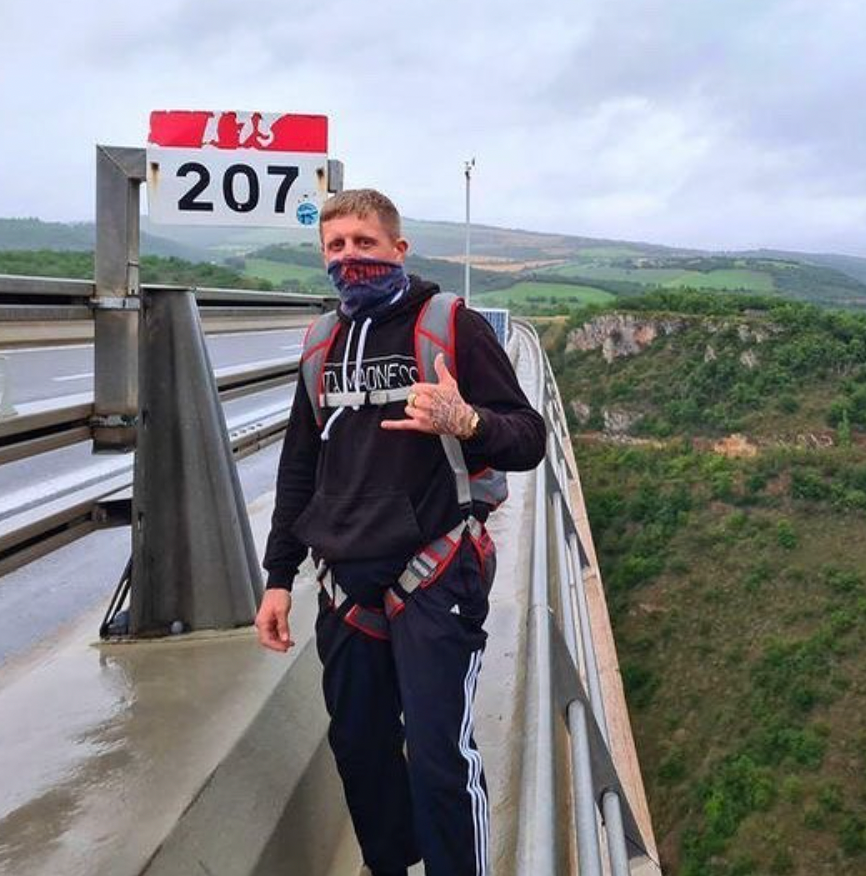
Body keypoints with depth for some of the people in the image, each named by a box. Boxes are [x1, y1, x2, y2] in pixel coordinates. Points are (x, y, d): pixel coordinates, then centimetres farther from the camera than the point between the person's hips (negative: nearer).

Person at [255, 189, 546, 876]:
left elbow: (528, 439, -7)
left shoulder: (453, 326, -4)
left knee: (439, 756, -6)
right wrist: (279, 577, 14)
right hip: (346, 587, 6)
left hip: (433, 579, -5)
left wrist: (466, 423, -29)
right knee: (358, 748, 12)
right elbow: (299, 466, 17)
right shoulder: (322, 345, 13)